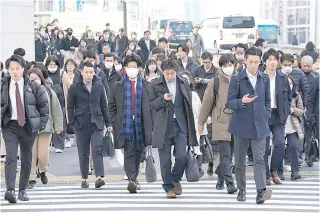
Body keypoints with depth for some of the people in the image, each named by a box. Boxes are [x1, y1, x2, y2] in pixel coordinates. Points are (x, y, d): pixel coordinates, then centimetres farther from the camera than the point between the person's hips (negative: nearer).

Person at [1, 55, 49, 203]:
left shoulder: (33, 86, 1)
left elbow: (43, 105, 8)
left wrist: (42, 123, 3)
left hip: (28, 126, 1)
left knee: (27, 159, 7)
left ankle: (22, 190, 18)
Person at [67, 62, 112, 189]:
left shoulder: (99, 86, 9)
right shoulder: (74, 88, 2)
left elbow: (104, 105, 13)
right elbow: (70, 107, 4)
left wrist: (108, 122, 9)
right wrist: (72, 123, -4)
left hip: (97, 123, 1)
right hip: (81, 124, -1)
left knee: (97, 150, -12)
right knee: (83, 153, 6)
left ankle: (99, 177, -19)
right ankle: (84, 179, 14)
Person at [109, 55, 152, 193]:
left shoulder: (146, 85, 6)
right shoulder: (118, 86, 7)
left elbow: (151, 106, 9)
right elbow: (111, 106, 12)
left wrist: (150, 124, 3)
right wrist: (114, 122, 2)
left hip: (141, 125, 1)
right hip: (125, 125, -1)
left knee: (138, 153, 10)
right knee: (128, 153, -11)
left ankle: (134, 178, 26)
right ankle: (131, 179, -19)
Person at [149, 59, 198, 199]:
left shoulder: (184, 84, 8)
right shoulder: (156, 85, 2)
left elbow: (188, 106, 12)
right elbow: (152, 105, 4)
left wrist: (191, 128, 10)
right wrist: (163, 99, -16)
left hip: (180, 125, 1)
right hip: (163, 127, -1)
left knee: (182, 156, -9)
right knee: (165, 160, 2)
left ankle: (176, 180, 17)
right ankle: (168, 187, 14)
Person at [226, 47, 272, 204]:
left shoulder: (264, 80, 9)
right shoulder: (236, 79, -2)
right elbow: (229, 102, -6)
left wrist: (266, 116, 8)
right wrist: (242, 101, -24)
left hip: (259, 126, 1)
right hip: (241, 125, -1)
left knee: (259, 159, -10)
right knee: (240, 160, 8)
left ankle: (261, 191, -19)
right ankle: (241, 190, 20)